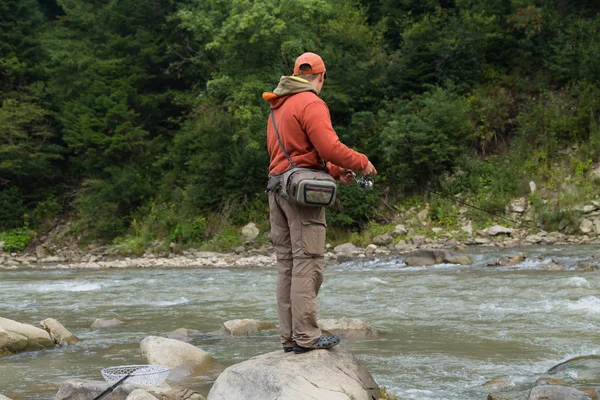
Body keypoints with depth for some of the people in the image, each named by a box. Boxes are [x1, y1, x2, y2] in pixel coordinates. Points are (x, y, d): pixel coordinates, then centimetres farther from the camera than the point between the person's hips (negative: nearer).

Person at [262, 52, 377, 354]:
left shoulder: (278, 107, 21)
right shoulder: (310, 103, -8)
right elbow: (328, 147, -17)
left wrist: (335, 171, 24)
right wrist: (361, 163, -2)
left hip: (278, 187, 9)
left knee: (287, 264, 8)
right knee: (308, 262, -8)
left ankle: (289, 336, 9)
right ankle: (305, 336, -9)